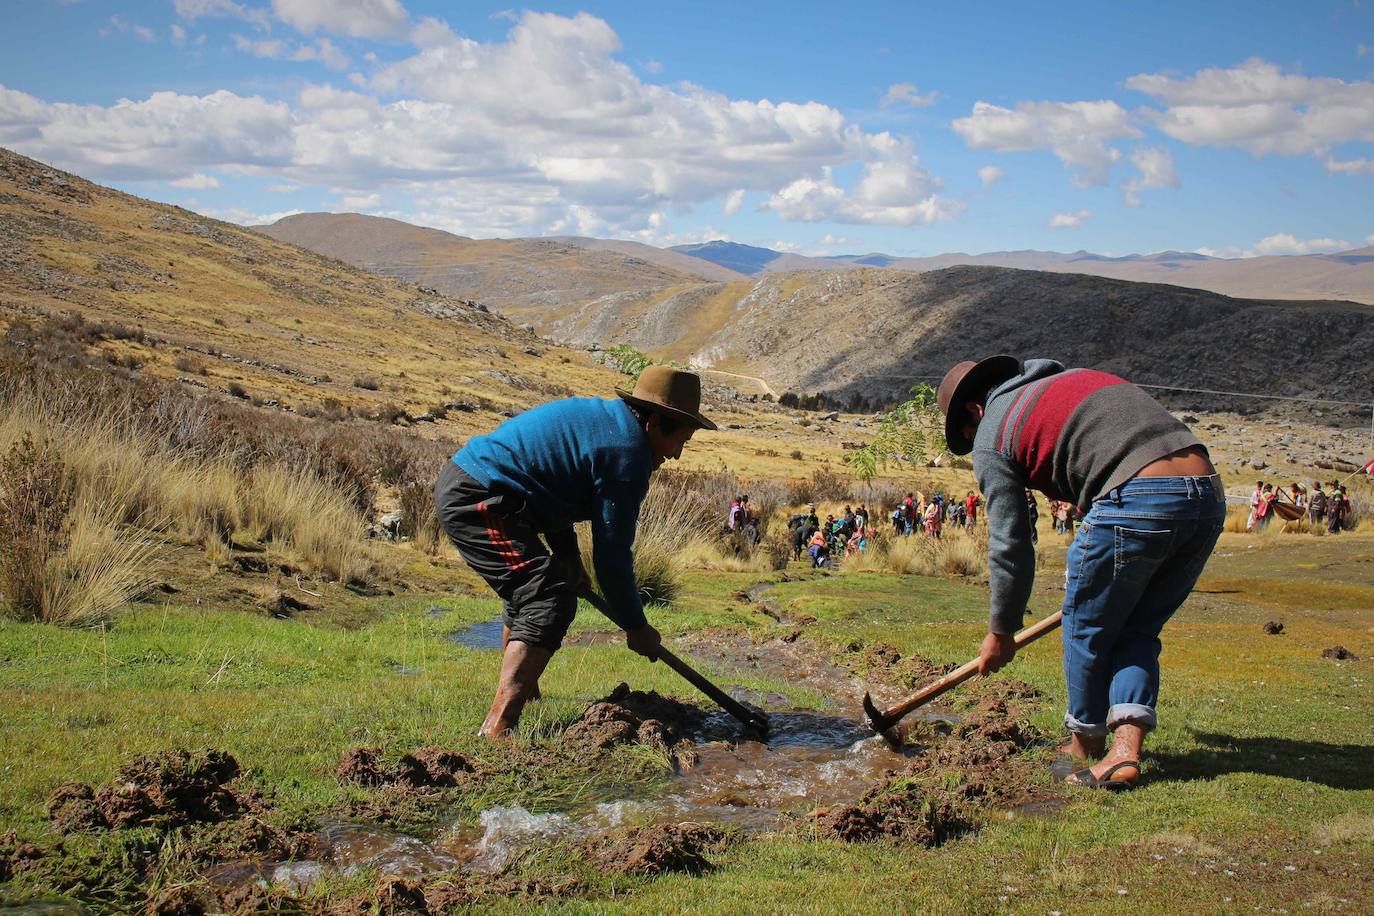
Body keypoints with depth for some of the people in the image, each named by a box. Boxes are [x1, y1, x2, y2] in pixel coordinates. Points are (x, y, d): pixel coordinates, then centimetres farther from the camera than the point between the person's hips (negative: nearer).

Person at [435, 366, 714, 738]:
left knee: (529, 590, 26)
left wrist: (571, 562, 29)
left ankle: (526, 697, 42)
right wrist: (636, 626, -1)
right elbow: (612, 554, -12)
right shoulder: (628, 453, -12)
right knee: (550, 599, -15)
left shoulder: (601, 415, 18)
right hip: (479, 500, -11)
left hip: (457, 487, 11)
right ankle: (497, 730, -23)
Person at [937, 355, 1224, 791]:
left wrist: (1001, 632, 22)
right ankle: (1125, 751, 7)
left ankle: (1087, 745, 28)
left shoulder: (992, 436, 11)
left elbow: (1010, 545, 10)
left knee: (1087, 628, 14)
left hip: (1139, 498, -7)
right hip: (1208, 493, 7)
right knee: (1136, 631, 18)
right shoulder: (1076, 378, 32)